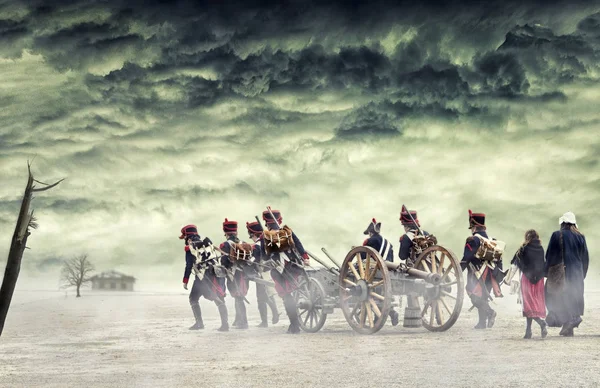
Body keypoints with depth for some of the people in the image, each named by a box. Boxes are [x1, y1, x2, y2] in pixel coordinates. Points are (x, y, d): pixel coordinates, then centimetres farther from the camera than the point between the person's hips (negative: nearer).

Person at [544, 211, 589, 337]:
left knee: (555, 297, 5)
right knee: (573, 297, 11)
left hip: (561, 272, -5)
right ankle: (567, 327, 11)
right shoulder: (580, 237, 5)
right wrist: (582, 274, 20)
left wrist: (547, 271, 3)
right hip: (577, 273, 5)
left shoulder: (557, 235, -8)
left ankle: (572, 319, -14)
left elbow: (550, 255, -7)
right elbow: (585, 258, 10)